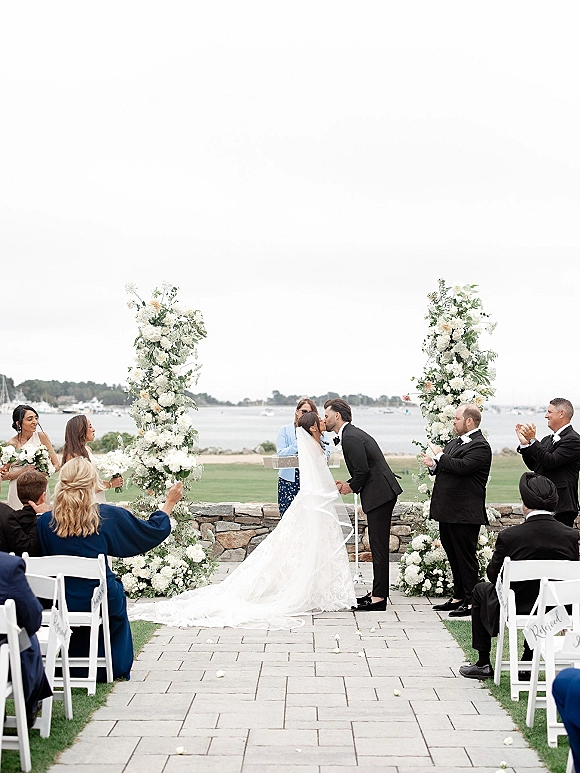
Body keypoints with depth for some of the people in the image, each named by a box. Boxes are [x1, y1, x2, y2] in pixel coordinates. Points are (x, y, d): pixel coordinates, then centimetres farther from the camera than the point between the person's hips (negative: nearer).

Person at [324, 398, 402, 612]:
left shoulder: (351, 438, -15)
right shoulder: (352, 434, 18)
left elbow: (363, 470, -21)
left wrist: (352, 487, -3)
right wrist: (348, 484, 9)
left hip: (379, 495, -11)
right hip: (382, 493, 11)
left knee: (379, 546, -7)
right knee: (378, 545, 14)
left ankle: (379, 597, -4)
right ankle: (378, 592, 21)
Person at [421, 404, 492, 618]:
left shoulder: (480, 446, -13)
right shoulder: (454, 443, 17)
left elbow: (462, 466, -27)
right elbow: (447, 469, 19)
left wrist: (439, 456, -14)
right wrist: (433, 465, -2)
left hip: (465, 514, -9)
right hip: (448, 511, 10)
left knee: (466, 558, -3)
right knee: (453, 557, 16)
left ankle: (471, 602, 4)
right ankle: (458, 597, 25)